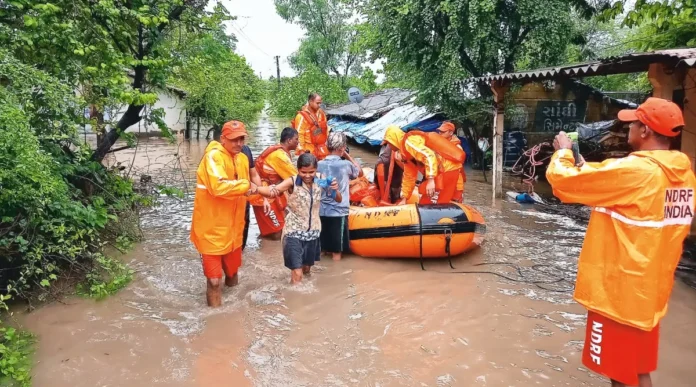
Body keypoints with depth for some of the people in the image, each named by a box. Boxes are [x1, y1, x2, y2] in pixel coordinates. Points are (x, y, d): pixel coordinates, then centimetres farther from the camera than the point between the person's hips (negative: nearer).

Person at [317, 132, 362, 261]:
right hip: (339, 212, -4)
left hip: (321, 211, 4)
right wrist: (347, 156, 10)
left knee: (321, 249, 14)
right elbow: (360, 172, 12)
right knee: (337, 251, 4)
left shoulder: (319, 165, 1)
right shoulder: (346, 164, -8)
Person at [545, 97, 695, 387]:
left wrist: (563, 152, 1)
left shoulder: (633, 171, -24)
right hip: (650, 287, 8)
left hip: (620, 290, -8)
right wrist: (589, 171, 14)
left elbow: (562, 179, -19)